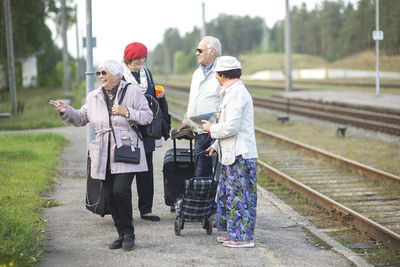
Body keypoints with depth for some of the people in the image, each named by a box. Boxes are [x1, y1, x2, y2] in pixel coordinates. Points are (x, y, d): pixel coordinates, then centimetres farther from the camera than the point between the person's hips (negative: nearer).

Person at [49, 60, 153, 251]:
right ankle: (122, 235, 18)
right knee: (111, 196, 5)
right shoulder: (93, 97, 13)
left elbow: (148, 116, -1)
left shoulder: (132, 91, 1)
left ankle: (128, 233, -2)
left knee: (120, 191, -18)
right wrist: (66, 111, -1)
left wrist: (127, 112, -15)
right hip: (104, 156, 5)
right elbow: (81, 118, 17)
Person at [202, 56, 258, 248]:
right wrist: (217, 145, 23)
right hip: (231, 153, 10)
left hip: (240, 155, -10)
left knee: (239, 195, -4)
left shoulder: (236, 93, -16)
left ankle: (243, 237, 2)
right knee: (227, 194, 16)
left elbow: (231, 127, -22)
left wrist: (212, 129, -6)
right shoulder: (231, 92, 17)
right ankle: (232, 232, 23)